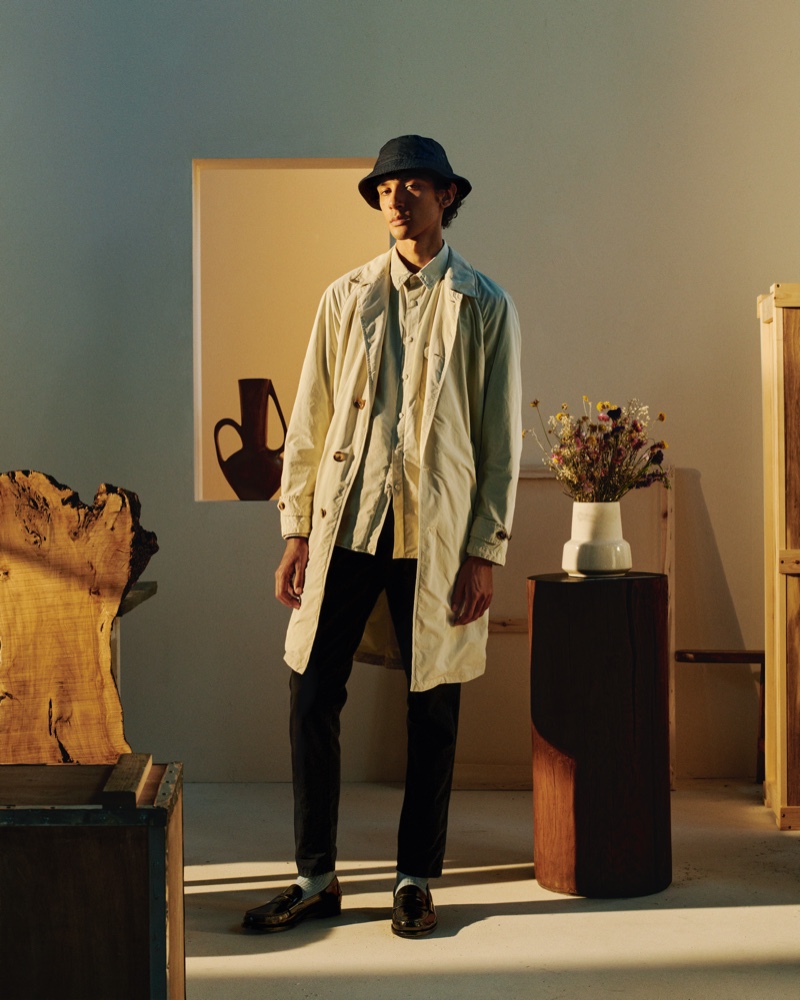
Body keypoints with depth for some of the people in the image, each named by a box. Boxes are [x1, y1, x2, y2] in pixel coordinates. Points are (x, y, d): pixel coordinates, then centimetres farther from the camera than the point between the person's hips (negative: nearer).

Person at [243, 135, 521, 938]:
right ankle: (315, 878, 16)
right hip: (344, 524, 2)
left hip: (436, 532, -2)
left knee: (432, 708, 5)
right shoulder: (346, 297, 9)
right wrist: (296, 530, 3)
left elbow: (502, 440, 0)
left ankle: (416, 880, 21)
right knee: (312, 698, 1)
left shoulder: (484, 306, 2)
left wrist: (485, 551, -5)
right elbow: (309, 419, 9)